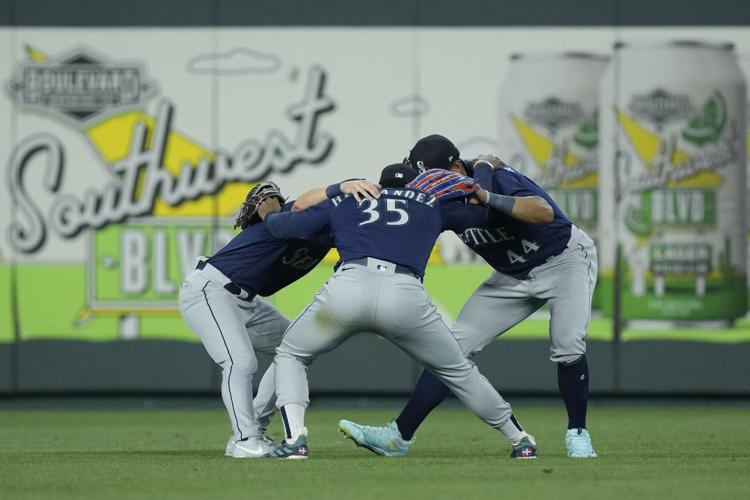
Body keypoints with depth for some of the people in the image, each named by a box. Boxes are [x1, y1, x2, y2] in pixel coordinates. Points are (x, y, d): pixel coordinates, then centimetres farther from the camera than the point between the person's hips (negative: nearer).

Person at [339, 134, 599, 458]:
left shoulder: (498, 179, -31)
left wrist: (489, 199, -57)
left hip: (566, 258, -6)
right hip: (513, 275, 6)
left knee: (567, 346, -25)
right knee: (455, 346, -4)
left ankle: (577, 433, -4)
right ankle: (398, 437, -5)